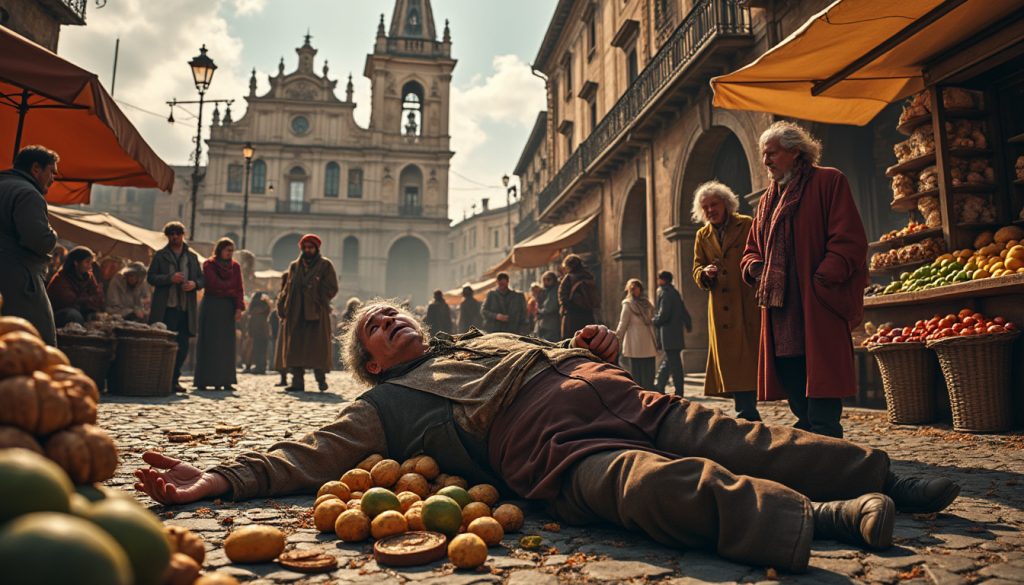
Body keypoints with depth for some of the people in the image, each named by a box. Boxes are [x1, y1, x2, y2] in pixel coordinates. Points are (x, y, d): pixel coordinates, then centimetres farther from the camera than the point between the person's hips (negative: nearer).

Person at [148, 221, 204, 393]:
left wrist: (194, 284, -6)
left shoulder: (192, 257, 16)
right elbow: (150, 277, 1)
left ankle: (174, 379, 14)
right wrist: (170, 278, -15)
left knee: (183, 346, 4)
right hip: (166, 308, -3)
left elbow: (201, 279, 16)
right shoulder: (160, 255, 7)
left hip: (186, 308, 3)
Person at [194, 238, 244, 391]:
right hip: (211, 306, -4)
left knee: (227, 343, 2)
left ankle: (225, 380, 5)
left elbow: (239, 289, 4)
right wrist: (231, 289, -3)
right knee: (209, 343, -3)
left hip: (228, 307, 4)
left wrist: (239, 308, -7)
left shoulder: (235, 266, 9)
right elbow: (214, 284, -14)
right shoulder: (208, 264, -1)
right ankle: (203, 380, -1)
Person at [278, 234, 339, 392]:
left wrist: (317, 300, -12)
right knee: (295, 348, 1)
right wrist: (282, 305, 2)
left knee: (318, 347, -2)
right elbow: (288, 288, 16)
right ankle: (297, 381, 4)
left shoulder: (325, 265, 4)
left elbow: (332, 288, -2)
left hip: (316, 313, -4)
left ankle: (321, 379, 11)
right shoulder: (295, 266, 16)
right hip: (296, 314, 4)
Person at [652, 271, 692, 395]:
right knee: (668, 361, 14)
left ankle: (679, 392, -2)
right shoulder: (675, 292, 14)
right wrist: (689, 325, 26)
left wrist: (654, 322, -2)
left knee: (674, 362, -5)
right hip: (677, 332, 9)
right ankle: (659, 387, 22)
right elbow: (684, 311, 18)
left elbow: (663, 314, -18)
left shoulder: (664, 293, -12)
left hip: (668, 333, -9)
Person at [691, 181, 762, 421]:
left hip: (749, 306, -4)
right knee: (729, 361, 4)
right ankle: (749, 417, 13)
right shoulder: (702, 236, 16)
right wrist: (705, 273, -7)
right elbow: (696, 269, 16)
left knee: (747, 361, -6)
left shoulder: (747, 226, 4)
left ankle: (747, 416, -1)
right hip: (721, 310, 4)